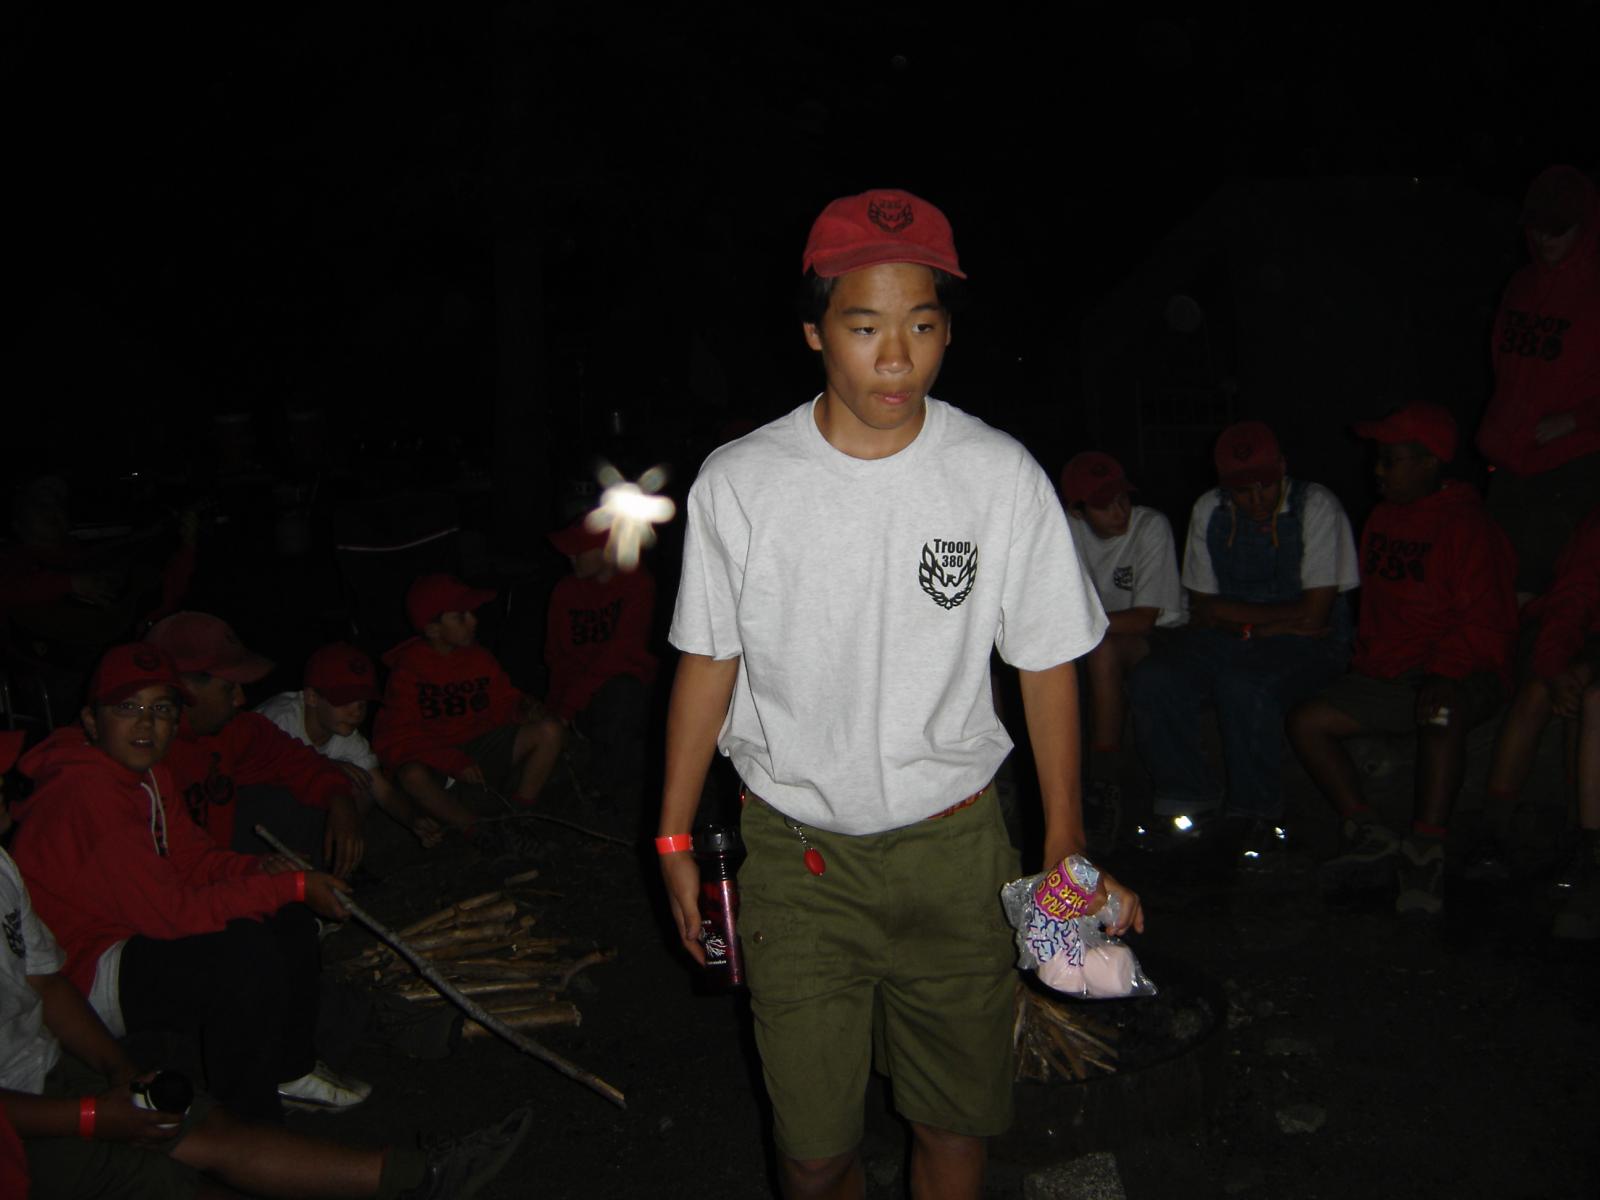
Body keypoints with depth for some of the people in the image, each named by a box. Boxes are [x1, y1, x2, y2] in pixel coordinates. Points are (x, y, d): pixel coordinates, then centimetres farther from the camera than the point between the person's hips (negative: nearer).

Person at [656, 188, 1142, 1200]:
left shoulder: (1003, 478, -7)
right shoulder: (739, 484, -8)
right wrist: (675, 841, 3)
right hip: (794, 852, 0)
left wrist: (1067, 844, 0)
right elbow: (709, 662, 1)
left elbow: (1048, 663, 1)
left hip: (955, 848, 1)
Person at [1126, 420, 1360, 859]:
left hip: (1305, 645, -4)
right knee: (1151, 682, -22)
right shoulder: (1209, 511, 5)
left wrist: (1231, 614, -6)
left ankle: (1256, 818, -16)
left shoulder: (1315, 506, -9)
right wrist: (1271, 620, -10)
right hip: (1228, 641, 5)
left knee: (1244, 686, -36)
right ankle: (1190, 805, -6)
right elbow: (1201, 609, 4)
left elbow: (1312, 613, -13)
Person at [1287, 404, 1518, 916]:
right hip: (1385, 675, 8)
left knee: (1440, 713, -40)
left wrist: (1443, 674, -27)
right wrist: (1364, 660, 10)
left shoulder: (1468, 527, -9)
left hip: (1457, 675, -7)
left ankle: (1425, 852, -33)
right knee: (1306, 721, -9)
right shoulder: (1382, 518, 14)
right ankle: (1372, 838, -7)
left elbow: (1488, 626, -13)